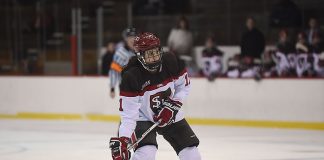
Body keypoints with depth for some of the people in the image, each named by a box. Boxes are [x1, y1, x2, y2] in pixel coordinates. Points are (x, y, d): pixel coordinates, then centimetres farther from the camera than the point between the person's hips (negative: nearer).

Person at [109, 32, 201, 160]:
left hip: (170, 116, 4)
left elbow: (184, 85, 1)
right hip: (143, 119, -4)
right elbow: (128, 114, -28)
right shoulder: (131, 77, -27)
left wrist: (173, 105, -15)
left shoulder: (170, 62, -15)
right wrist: (123, 140, -40)